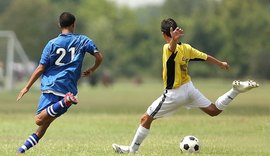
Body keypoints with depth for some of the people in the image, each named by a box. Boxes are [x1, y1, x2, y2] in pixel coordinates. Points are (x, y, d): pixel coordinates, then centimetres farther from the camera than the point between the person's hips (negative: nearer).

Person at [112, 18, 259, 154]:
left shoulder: (169, 48, -21)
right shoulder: (186, 48, -1)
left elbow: (173, 47, -46)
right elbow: (207, 57, 9)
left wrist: (174, 39, -71)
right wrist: (221, 64, 27)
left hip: (174, 94, -6)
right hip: (189, 88, 6)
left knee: (146, 119, 4)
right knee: (214, 110, 18)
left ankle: (132, 149, 9)